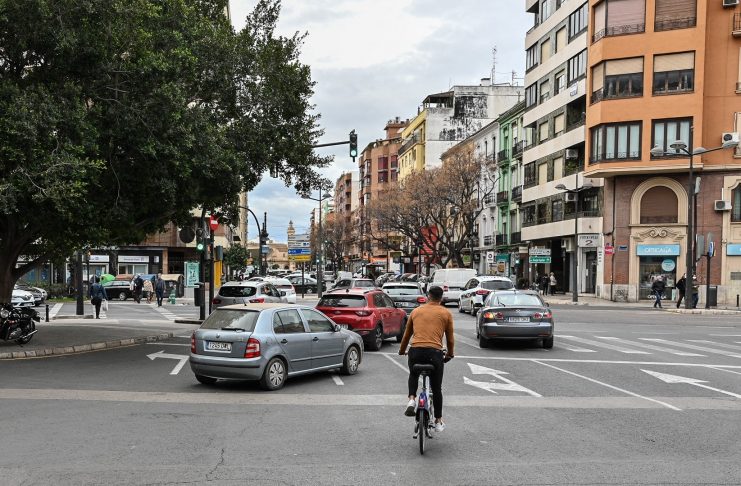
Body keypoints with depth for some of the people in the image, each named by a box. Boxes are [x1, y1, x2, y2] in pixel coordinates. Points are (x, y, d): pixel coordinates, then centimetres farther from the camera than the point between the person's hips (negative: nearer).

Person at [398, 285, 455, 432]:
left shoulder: (416, 311, 15)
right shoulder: (446, 313, 9)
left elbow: (407, 334, 22)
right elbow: (450, 339, 13)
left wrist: (402, 351, 38)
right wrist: (449, 354, 30)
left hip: (415, 351, 1)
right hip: (435, 352, -1)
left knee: (413, 375, 32)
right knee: (436, 388, 16)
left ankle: (411, 399, 8)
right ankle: (438, 421, 24)